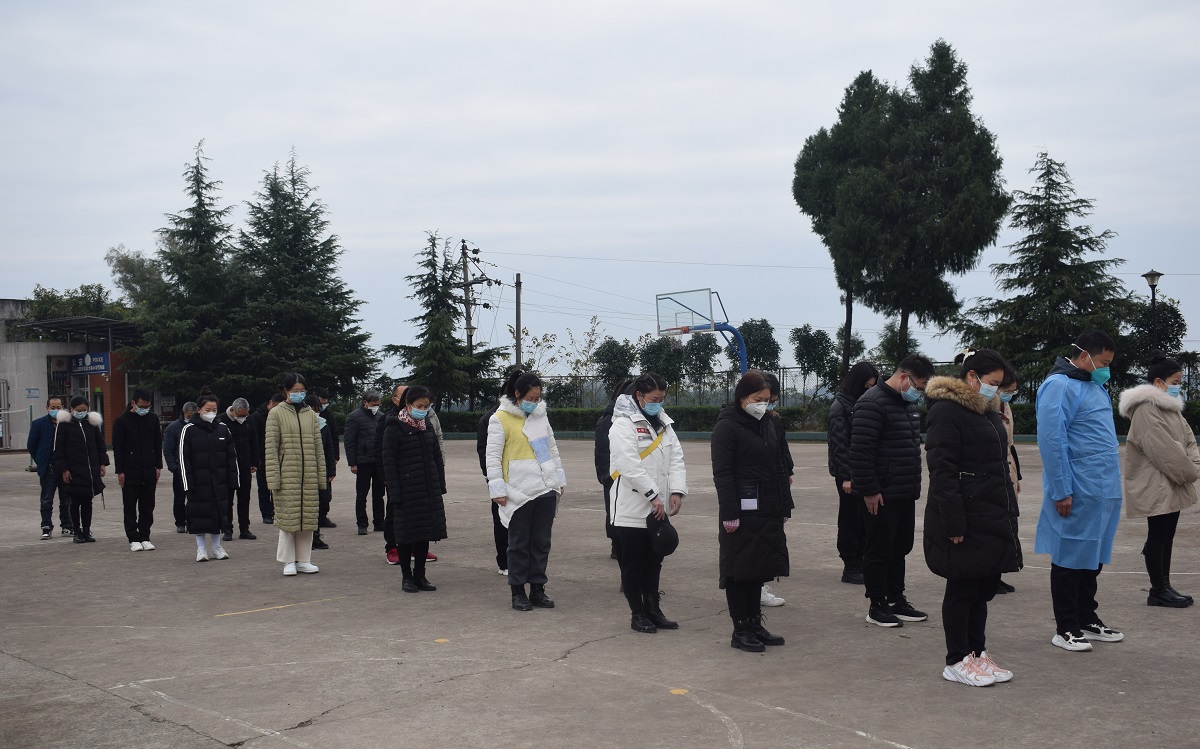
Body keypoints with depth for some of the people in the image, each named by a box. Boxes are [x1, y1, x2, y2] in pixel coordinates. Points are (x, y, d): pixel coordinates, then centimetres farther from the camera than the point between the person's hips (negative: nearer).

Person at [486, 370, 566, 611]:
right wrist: (497, 489, -11)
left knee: (541, 542, 9)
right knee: (519, 544, 2)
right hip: (518, 491, -5)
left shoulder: (541, 416, 13)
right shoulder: (500, 419, -5)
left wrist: (560, 478, 15)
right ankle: (518, 592, 12)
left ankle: (538, 589, 18)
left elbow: (553, 448, 20)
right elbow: (493, 457, -6)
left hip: (546, 489, 5)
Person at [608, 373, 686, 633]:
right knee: (633, 563, 3)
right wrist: (653, 495, -22)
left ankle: (653, 610, 23)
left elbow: (676, 458, 7)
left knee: (654, 561, 14)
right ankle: (638, 614, 12)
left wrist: (677, 490, -8)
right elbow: (630, 465, -20)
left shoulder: (663, 423, 13)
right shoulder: (623, 425, -11)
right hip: (632, 510, -7)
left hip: (657, 509, 7)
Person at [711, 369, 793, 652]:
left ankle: (755, 625, 22)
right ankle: (740, 630, 7)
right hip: (742, 512, -7)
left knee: (759, 569, 13)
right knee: (739, 569, 0)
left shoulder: (768, 426, 15)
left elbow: (780, 468, 19)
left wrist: (785, 507, 14)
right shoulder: (727, 427, -8)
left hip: (768, 511, 8)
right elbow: (722, 473, -14)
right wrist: (729, 513, -19)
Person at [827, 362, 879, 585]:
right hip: (849, 473, -6)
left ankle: (861, 563, 16)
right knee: (850, 519, 2)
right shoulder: (840, 406, -8)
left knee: (865, 518, 7)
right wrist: (846, 476, -15)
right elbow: (838, 444, -12)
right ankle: (850, 567, 9)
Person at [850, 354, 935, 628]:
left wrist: (915, 485, 19)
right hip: (882, 496, -9)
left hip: (906, 493, 9)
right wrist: (869, 490, -20)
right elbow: (860, 451, -21)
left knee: (900, 549, 15)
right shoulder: (872, 403, -16)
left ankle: (896, 600, 25)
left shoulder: (909, 403, 14)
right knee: (879, 551, 1)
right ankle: (877, 606, 10)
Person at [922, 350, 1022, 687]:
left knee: (985, 586, 13)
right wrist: (954, 522, -23)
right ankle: (957, 661, 10)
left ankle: (977, 653, 25)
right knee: (962, 588, 0)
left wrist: (1008, 509, 18)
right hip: (964, 518, -9)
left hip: (992, 516, 9)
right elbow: (942, 469, -19)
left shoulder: (987, 410, 17)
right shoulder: (947, 411, -13)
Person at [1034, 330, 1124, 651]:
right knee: (1071, 558, 1)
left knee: (1093, 557, 16)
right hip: (1078, 491, -9)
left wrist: (1111, 484, 16)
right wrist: (1061, 491, -19)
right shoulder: (1060, 386, -13)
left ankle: (1087, 621, 27)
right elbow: (1051, 440, -19)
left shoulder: (1095, 385, 15)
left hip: (1103, 490, 9)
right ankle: (1066, 629, 10)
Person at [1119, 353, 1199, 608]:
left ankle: (1164, 586, 17)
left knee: (1167, 536, 12)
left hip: (1173, 484, 10)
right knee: (1157, 536, -3)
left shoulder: (1171, 407, 16)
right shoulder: (1146, 409, -16)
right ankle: (1158, 591, 3)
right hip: (1156, 486, -10)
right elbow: (1162, 448, -21)